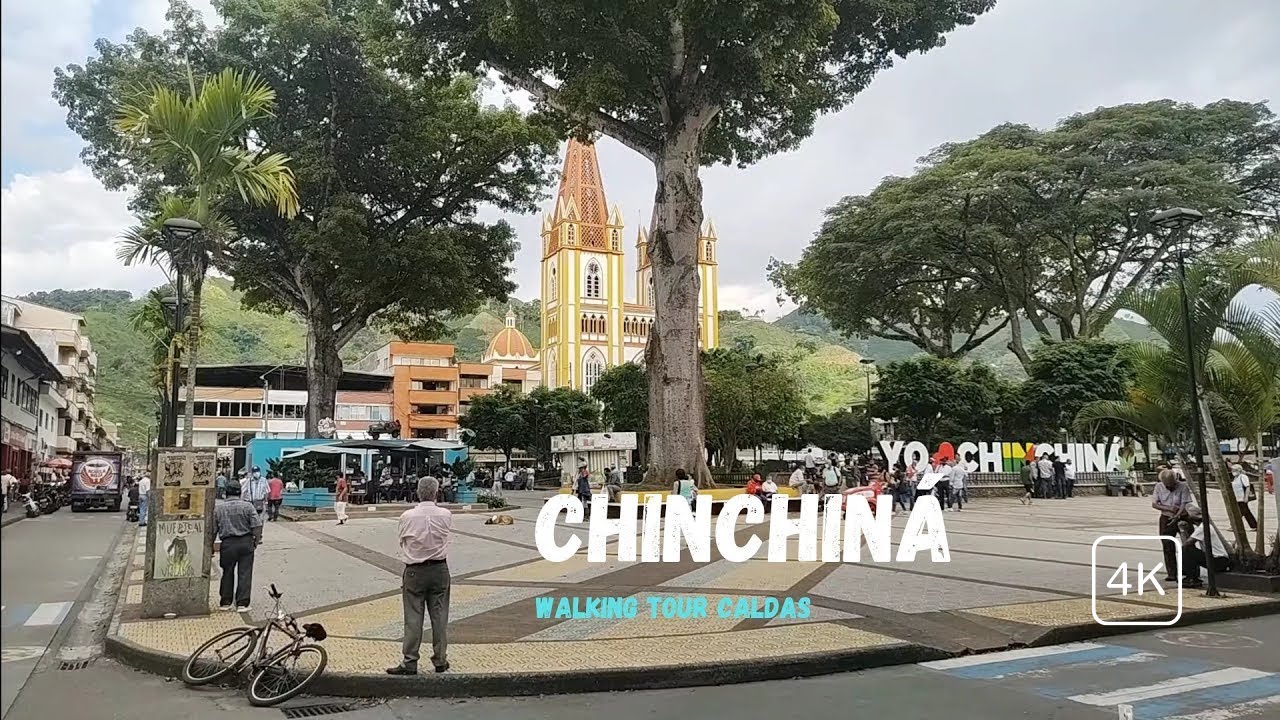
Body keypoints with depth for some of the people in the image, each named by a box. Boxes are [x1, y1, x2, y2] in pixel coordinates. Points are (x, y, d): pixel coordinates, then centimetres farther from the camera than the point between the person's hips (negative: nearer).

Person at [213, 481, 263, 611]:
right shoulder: (248, 506, -4)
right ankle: (242, 604, 3)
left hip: (227, 543, 2)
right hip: (246, 543, -1)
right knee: (245, 573, 4)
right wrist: (256, 541, 3)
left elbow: (213, 530, 5)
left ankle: (225, 602, 23)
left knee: (227, 573, 16)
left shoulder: (218, 508, 2)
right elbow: (257, 526, -9)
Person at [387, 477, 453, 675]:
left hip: (414, 570, -1)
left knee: (413, 617, 5)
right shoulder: (446, 515, -9)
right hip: (440, 569, 1)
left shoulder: (407, 516, -12)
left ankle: (409, 662, 8)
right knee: (439, 615, 10)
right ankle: (440, 660, 18)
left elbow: (403, 542, 1)